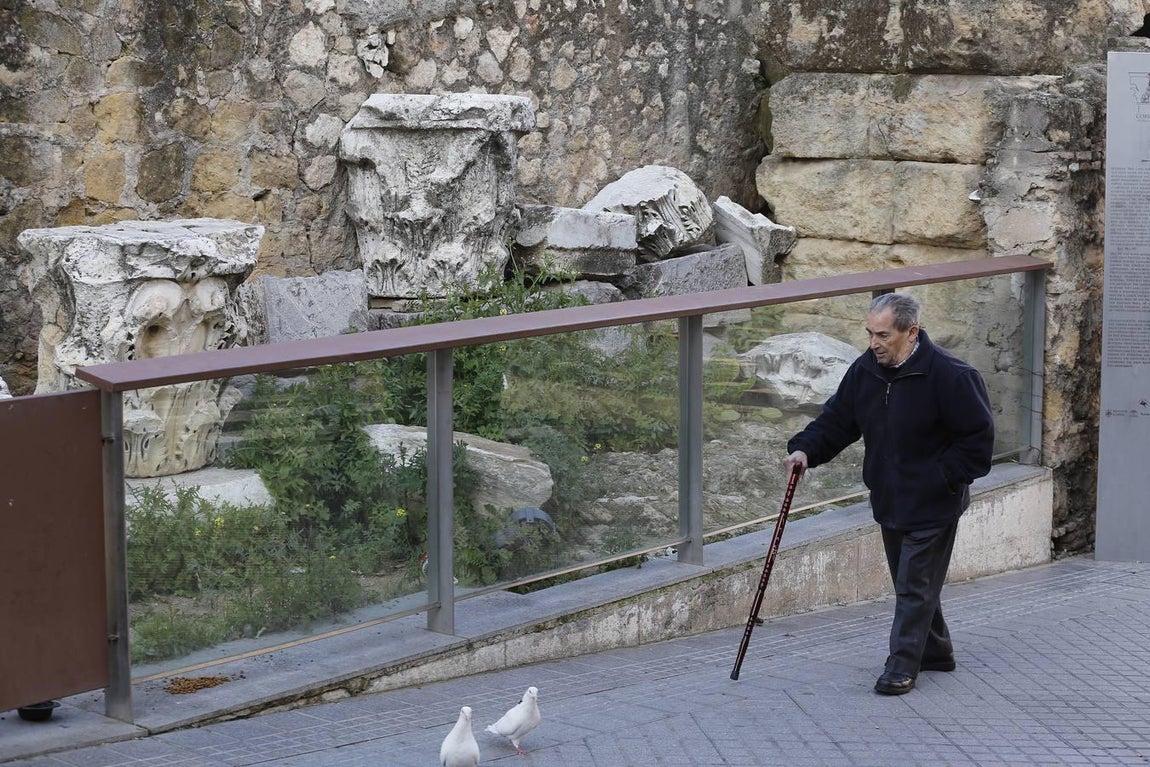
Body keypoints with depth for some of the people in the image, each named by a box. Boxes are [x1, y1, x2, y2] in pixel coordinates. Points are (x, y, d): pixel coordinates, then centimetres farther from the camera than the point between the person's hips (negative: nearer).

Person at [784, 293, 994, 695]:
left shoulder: (949, 374, -19)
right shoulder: (866, 370, 0)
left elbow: (978, 434, -14)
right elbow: (837, 418, 6)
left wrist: (944, 477, -16)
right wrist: (805, 449, -10)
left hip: (933, 504, -7)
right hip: (889, 500, 7)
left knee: (916, 585, -4)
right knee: (910, 581, 17)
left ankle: (902, 667, 2)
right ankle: (935, 651, 33)